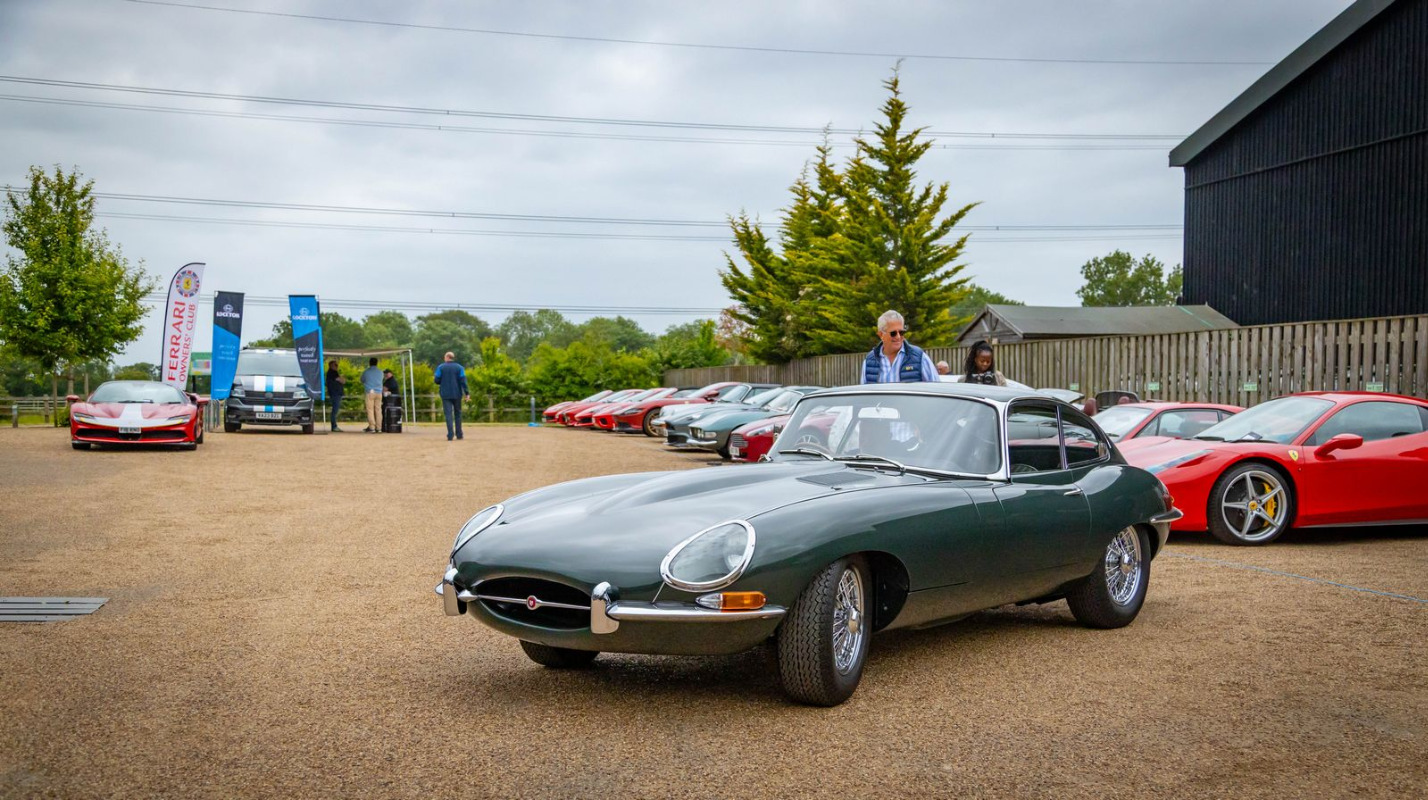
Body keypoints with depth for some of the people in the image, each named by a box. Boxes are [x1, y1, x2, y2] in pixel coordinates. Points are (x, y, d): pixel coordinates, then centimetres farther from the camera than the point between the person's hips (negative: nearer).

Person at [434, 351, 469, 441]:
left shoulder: (440, 367, 0)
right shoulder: (459, 367, 2)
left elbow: (437, 380, -4)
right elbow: (463, 381, -6)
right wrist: (466, 393, -8)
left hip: (445, 394, -1)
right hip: (457, 394, 1)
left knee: (448, 414, -3)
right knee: (457, 413, 13)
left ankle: (450, 435, -14)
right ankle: (459, 434, 14)